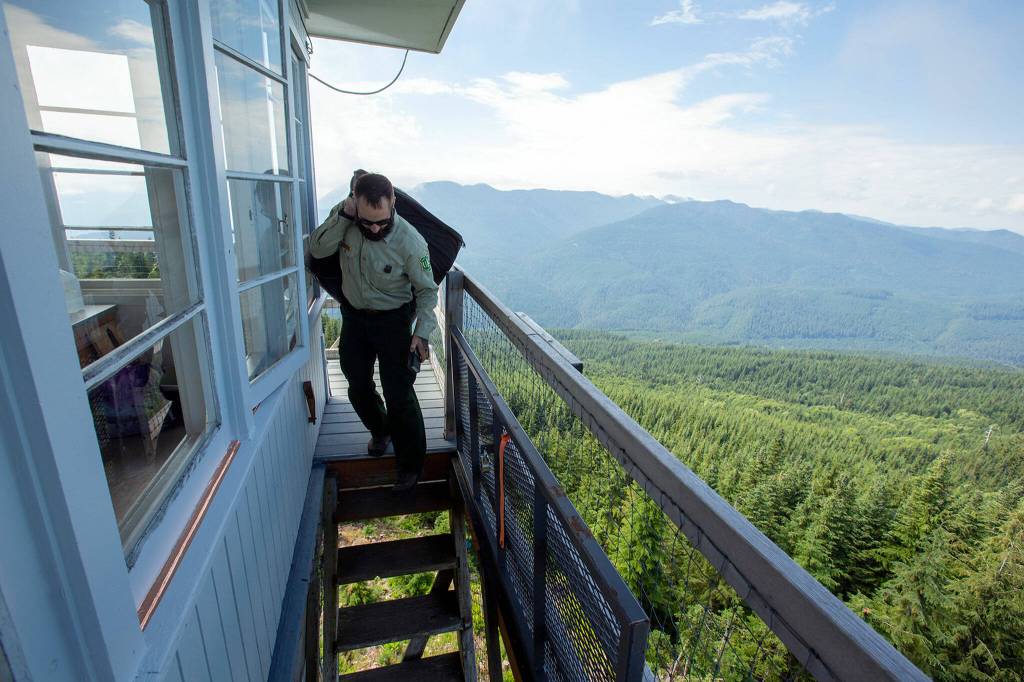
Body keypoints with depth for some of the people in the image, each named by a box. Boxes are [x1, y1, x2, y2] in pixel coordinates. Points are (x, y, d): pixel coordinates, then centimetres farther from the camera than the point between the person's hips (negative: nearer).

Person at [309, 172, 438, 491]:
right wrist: (343, 215, -29)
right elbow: (317, 249, -18)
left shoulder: (410, 242, -25)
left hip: (392, 318, -4)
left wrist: (421, 332, -23)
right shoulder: (345, 216, -13)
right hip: (353, 315, 5)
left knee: (398, 394, -5)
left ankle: (410, 463, 14)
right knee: (358, 386, 16)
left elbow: (426, 290, -15)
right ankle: (380, 431, 45)